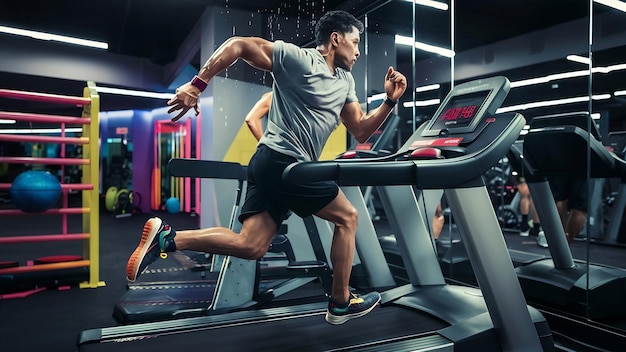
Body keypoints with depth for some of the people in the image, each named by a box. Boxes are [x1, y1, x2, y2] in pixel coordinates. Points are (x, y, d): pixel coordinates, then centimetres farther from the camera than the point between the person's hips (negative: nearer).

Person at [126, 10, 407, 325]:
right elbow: (237, 45, -7)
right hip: (284, 160, -9)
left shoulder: (345, 82, 20)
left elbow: (361, 132, 19)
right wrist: (196, 85, -13)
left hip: (272, 165, 9)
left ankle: (166, 238, 4)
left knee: (250, 246, 2)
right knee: (347, 216, 2)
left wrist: (390, 101, 7)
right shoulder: (297, 58, -6)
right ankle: (341, 304, 15)